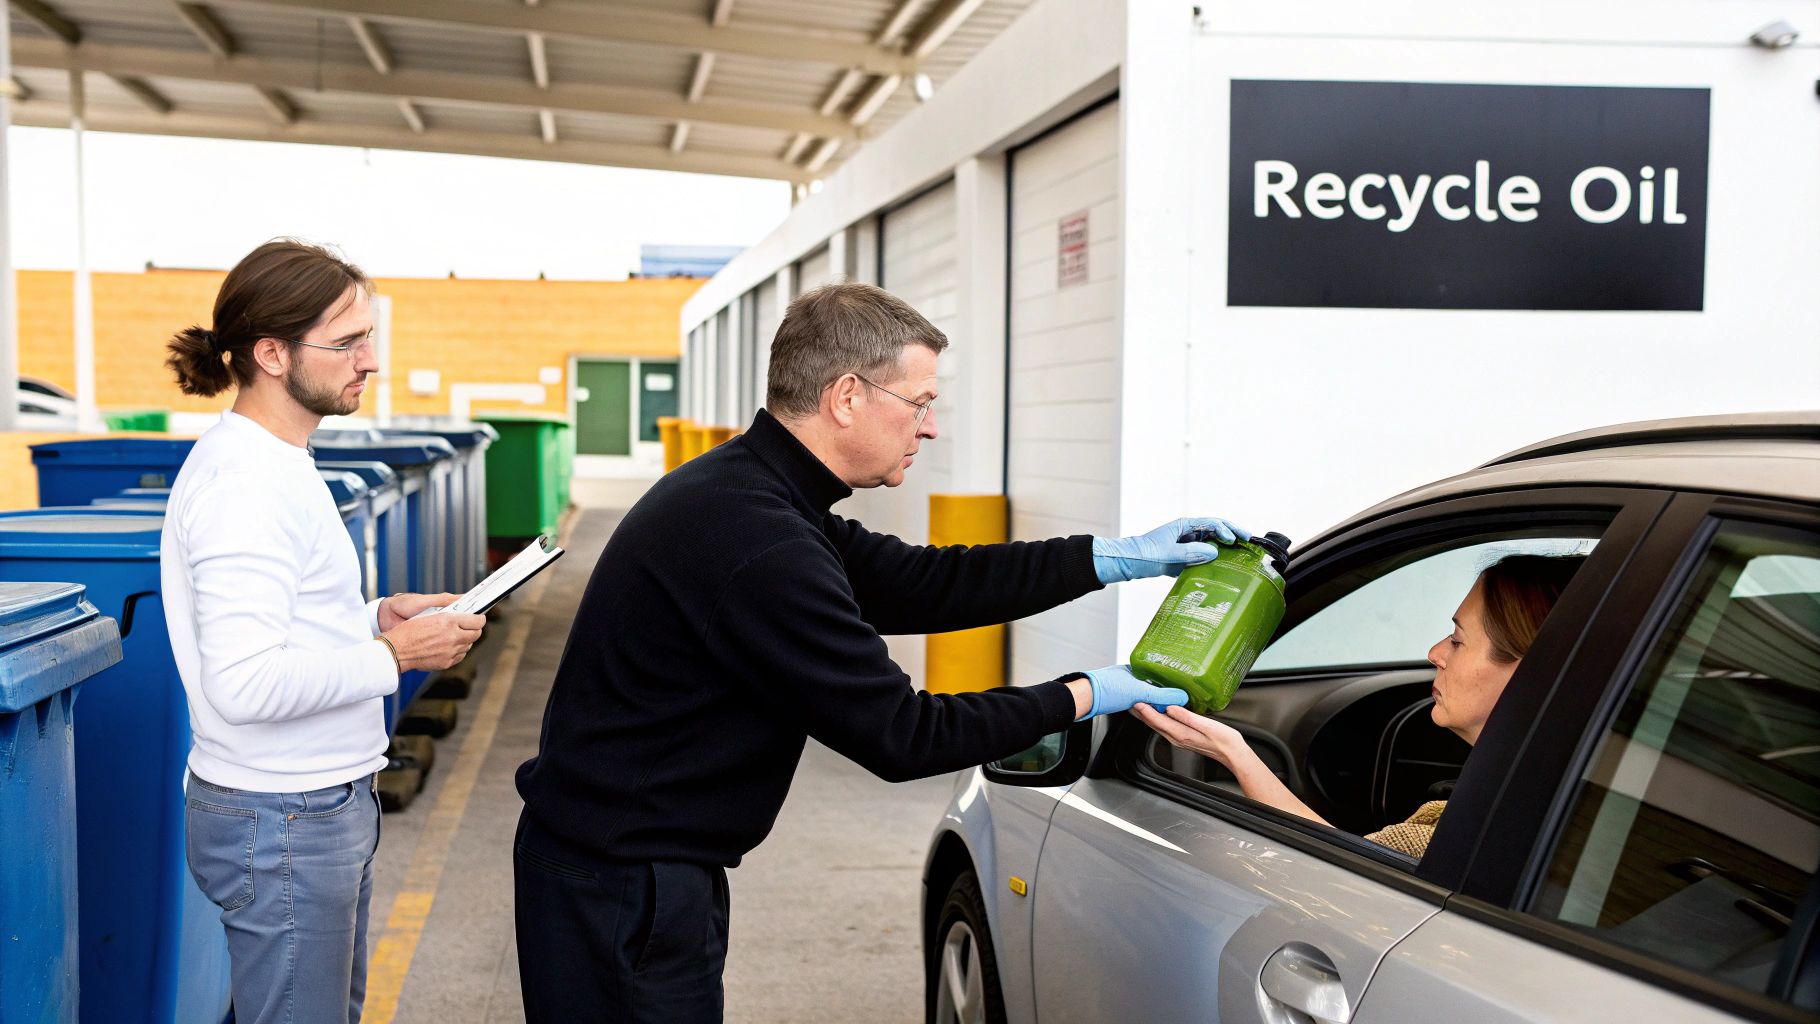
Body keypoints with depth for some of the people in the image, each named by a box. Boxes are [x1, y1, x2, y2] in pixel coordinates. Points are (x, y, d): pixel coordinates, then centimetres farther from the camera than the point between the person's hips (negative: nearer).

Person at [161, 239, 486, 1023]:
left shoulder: (273, 461, 11)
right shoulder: (243, 484, -22)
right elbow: (245, 684, -29)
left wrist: (375, 618, 6)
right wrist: (394, 655, -20)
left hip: (325, 804, 10)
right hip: (282, 822, -10)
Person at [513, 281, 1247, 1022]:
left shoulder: (744, 488, 5)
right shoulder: (759, 545, -28)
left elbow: (915, 584, 10)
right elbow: (901, 736, -21)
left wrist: (1117, 557, 10)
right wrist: (1079, 698, -9)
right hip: (621, 885, -10)